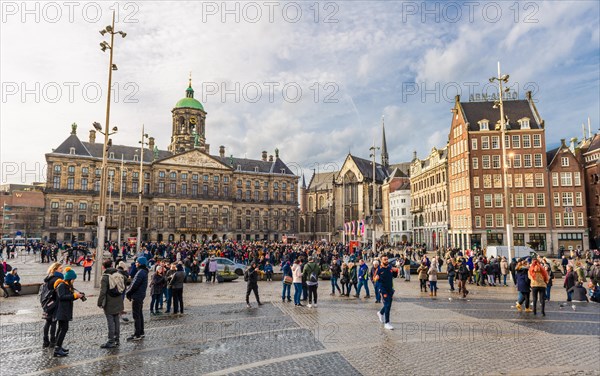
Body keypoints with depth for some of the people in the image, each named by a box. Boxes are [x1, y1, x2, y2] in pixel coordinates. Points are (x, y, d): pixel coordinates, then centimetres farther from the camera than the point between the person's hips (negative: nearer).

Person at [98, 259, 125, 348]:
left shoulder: (105, 277, -14)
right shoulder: (119, 274, 5)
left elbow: (103, 292, -17)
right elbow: (123, 287, 11)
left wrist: (100, 302, -10)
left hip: (109, 304, -6)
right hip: (118, 303, 6)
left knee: (111, 322, 0)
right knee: (117, 321, 15)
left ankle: (111, 341, 6)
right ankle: (117, 339, 23)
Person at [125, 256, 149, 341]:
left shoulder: (140, 272, -19)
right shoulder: (144, 271, 13)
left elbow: (134, 285, -21)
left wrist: (128, 293, -7)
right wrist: (129, 291, 7)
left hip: (137, 297, -10)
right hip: (140, 296, 10)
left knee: (136, 316, -4)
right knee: (140, 315, 16)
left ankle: (137, 335, 0)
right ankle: (141, 332, 24)